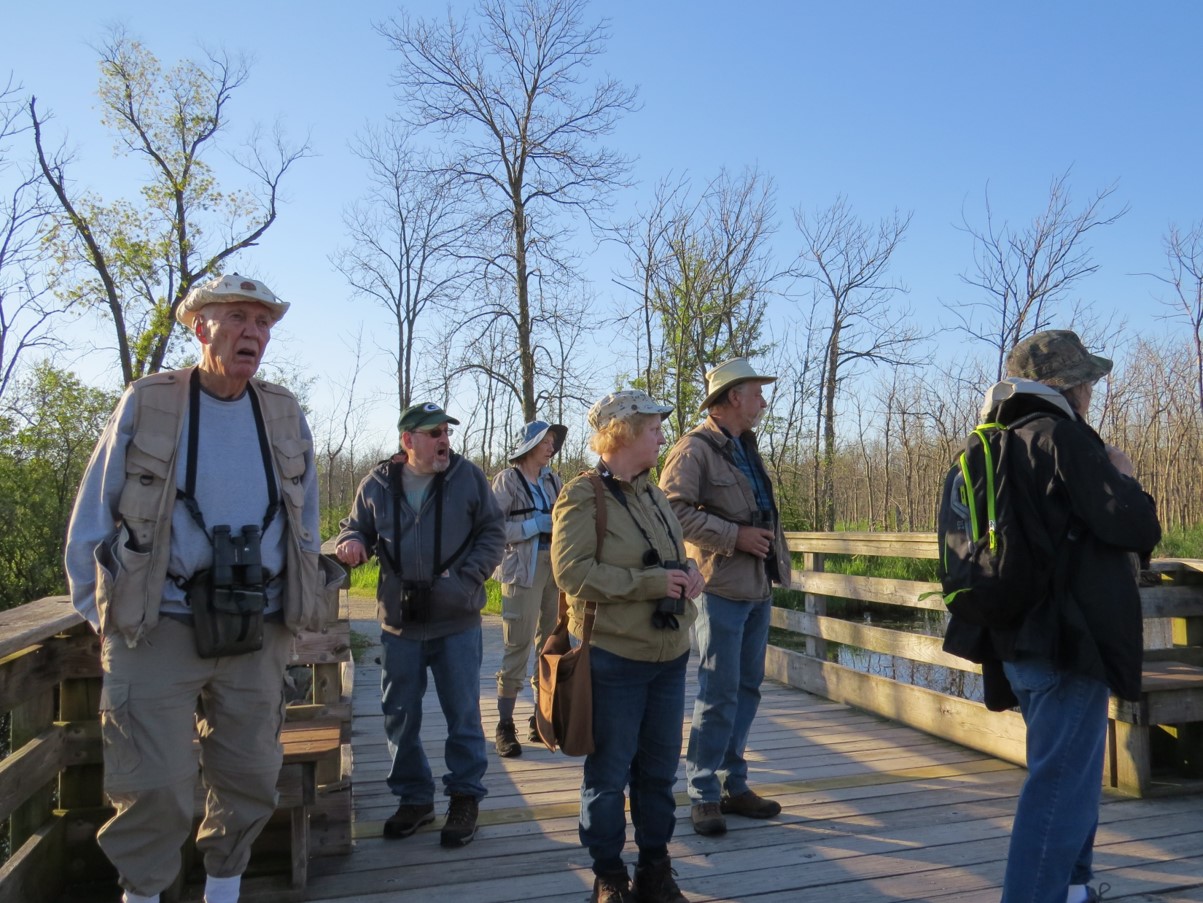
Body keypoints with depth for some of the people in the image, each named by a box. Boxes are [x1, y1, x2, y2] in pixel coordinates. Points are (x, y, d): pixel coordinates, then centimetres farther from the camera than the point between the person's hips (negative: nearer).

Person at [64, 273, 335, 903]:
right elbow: (93, 516, 2)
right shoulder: (145, 404, -2)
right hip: (157, 630, -3)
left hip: (257, 634, 3)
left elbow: (306, 522, 12)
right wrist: (99, 611, 0)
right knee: (153, 788, -1)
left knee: (250, 781, 11)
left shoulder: (285, 416, 6)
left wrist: (302, 606, 10)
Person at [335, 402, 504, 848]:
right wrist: (350, 542, -9)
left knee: (463, 714, 6)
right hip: (399, 622, 2)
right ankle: (414, 798, 30)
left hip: (457, 621, -2)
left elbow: (493, 533, 1)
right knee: (400, 716, 12)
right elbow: (356, 527, 15)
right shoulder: (377, 484, 2)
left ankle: (465, 797, 23)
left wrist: (468, 577, -12)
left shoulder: (468, 476, -3)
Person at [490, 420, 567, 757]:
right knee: (518, 647, -4)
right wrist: (536, 525, -15)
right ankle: (504, 726, 7)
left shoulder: (553, 481, 13)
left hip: (555, 567, 6)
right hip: (523, 571, -6)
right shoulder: (507, 480, -3)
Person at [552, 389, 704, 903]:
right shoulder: (583, 496, -12)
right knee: (610, 772, 7)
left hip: (669, 655, 7)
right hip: (615, 657, -7)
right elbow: (572, 570, -22)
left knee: (659, 768, 16)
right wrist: (651, 582, -23)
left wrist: (688, 573, -1)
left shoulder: (652, 494, 12)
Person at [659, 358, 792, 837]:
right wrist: (735, 536, -20)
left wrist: (777, 555, 15)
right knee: (718, 694, -4)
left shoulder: (747, 448, 18)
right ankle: (704, 795, 9)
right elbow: (673, 509, -22)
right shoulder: (695, 448, -10)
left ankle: (733, 784, 26)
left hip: (758, 587, 9)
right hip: (722, 588, -9)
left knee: (746, 690, 14)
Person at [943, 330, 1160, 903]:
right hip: (1067, 640, -10)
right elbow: (1136, 527, -18)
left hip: (1023, 636, 10)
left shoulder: (1002, 444, 13)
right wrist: (1124, 477, 1)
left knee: (1070, 776, 25)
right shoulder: (1063, 437, -14)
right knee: (1063, 786, -4)